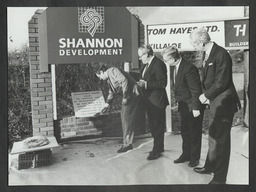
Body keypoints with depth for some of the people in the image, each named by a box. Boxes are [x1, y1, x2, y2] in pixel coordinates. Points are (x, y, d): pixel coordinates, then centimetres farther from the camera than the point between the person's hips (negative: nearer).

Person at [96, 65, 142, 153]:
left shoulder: (112, 71, -9)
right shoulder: (109, 79, 22)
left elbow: (124, 81, -22)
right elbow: (111, 93, 34)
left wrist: (125, 97, -21)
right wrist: (107, 105, 36)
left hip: (132, 94, -10)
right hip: (127, 96, 10)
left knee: (127, 119, -9)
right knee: (124, 117, 12)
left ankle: (127, 144, -3)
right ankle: (127, 142, 20)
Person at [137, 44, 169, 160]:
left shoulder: (158, 64, -18)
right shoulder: (146, 65, 11)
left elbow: (162, 83, -22)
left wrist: (146, 84, -25)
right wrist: (141, 82, 3)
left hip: (157, 101, -10)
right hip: (149, 100, 10)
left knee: (157, 126, 3)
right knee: (152, 125, 18)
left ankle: (157, 150, 16)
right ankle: (159, 147, 34)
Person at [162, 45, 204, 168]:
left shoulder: (189, 68, -24)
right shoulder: (173, 67, 3)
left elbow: (195, 89, -22)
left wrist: (196, 108, -21)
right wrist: (178, 100, 12)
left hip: (193, 106, -8)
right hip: (183, 104, 8)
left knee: (194, 132, 6)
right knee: (184, 131, 16)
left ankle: (194, 158, 20)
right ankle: (186, 154, 30)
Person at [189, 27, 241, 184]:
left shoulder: (221, 54, -19)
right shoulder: (208, 54, 9)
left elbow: (221, 82, -22)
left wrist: (206, 95, -11)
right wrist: (206, 95, 1)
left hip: (222, 103, -9)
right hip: (215, 102, 9)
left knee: (220, 140, 1)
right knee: (214, 136, 21)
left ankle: (219, 178, 14)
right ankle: (210, 167, 38)